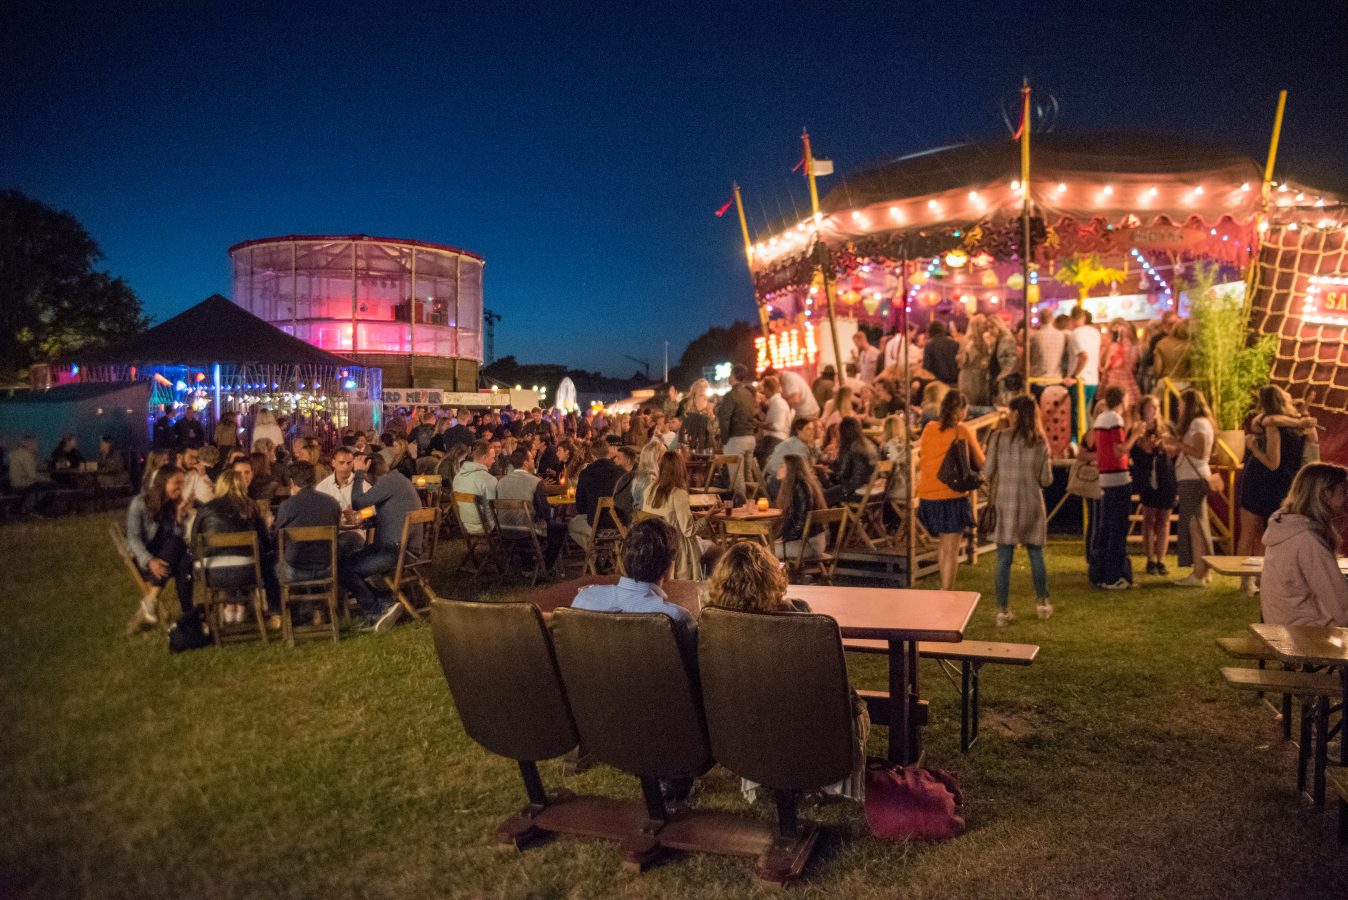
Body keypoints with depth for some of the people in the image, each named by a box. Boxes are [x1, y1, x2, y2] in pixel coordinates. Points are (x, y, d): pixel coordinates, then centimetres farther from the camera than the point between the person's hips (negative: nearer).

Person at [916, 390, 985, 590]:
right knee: (951, 549, 1)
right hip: (952, 496, -5)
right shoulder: (963, 431, -7)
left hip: (927, 496, 5)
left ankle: (944, 588, 32)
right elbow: (980, 463, -1)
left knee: (943, 544, 23)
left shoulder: (929, 428, 5)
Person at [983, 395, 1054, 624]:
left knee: (1004, 560, 4)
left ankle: (1003, 610, 8)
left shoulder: (998, 438, -8)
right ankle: (1042, 603, 29)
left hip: (1004, 504, -1)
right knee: (1036, 555, 17)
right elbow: (1046, 480, 0)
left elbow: (988, 473, -5)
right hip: (1031, 504, 1)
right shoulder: (1040, 442, -2)